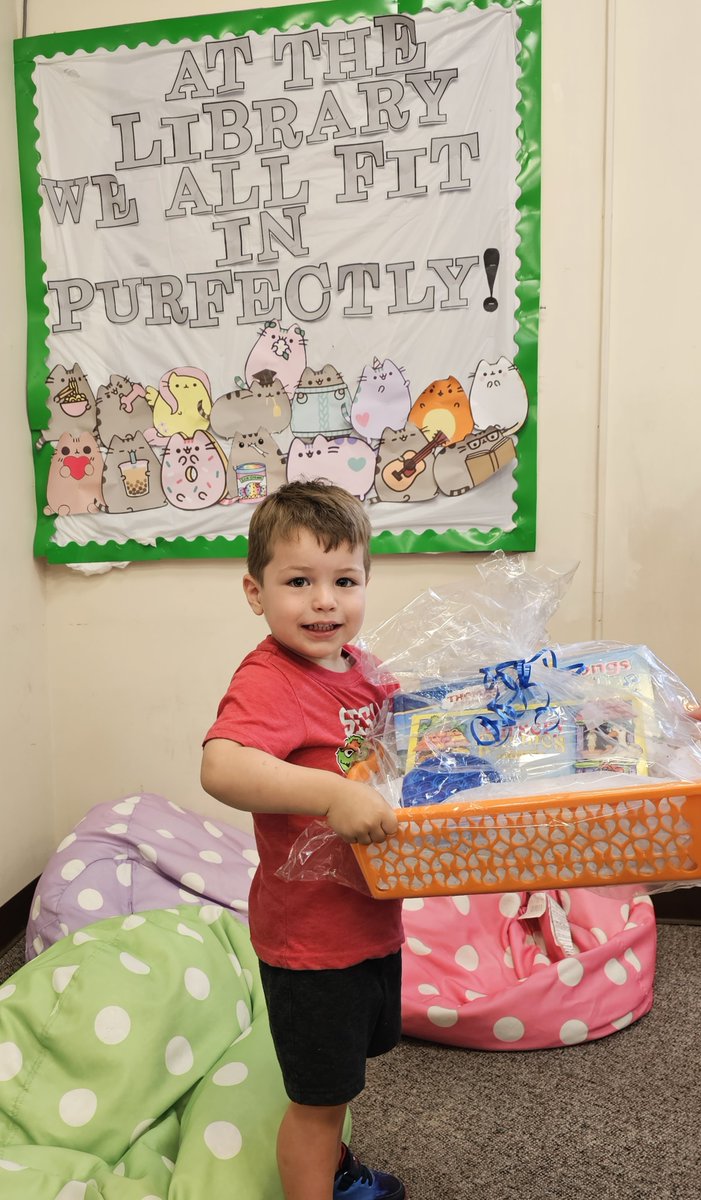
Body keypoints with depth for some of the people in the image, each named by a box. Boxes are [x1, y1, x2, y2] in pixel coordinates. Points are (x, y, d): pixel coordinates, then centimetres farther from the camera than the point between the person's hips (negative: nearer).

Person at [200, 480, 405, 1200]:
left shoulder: (358, 666, 0)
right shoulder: (268, 680, -26)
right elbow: (220, 767, -44)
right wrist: (331, 794, -51)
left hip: (372, 919, 9)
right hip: (310, 934, -9)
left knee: (342, 1069, 31)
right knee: (317, 1096, 12)